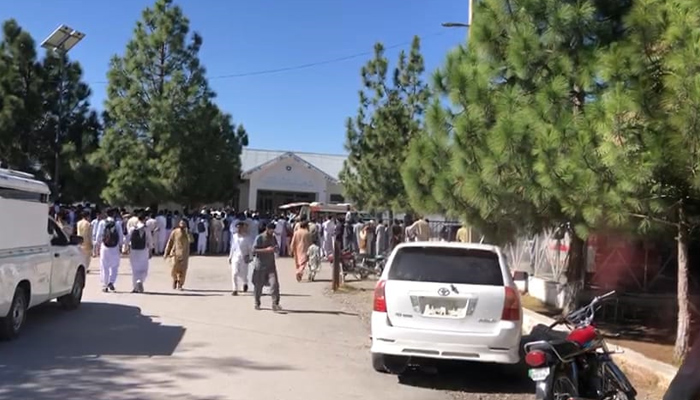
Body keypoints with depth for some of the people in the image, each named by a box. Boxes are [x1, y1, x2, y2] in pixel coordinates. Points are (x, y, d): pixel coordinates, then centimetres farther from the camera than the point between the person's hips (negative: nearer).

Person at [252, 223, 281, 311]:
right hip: (260, 265, -4)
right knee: (258, 285, 7)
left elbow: (276, 248, 20)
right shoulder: (259, 238, -8)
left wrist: (275, 249, -5)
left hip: (271, 265, 4)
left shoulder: (273, 238, 9)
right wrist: (266, 250, -23)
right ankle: (257, 303, 25)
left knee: (274, 283, -11)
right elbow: (254, 250, -15)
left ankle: (275, 304, -10)